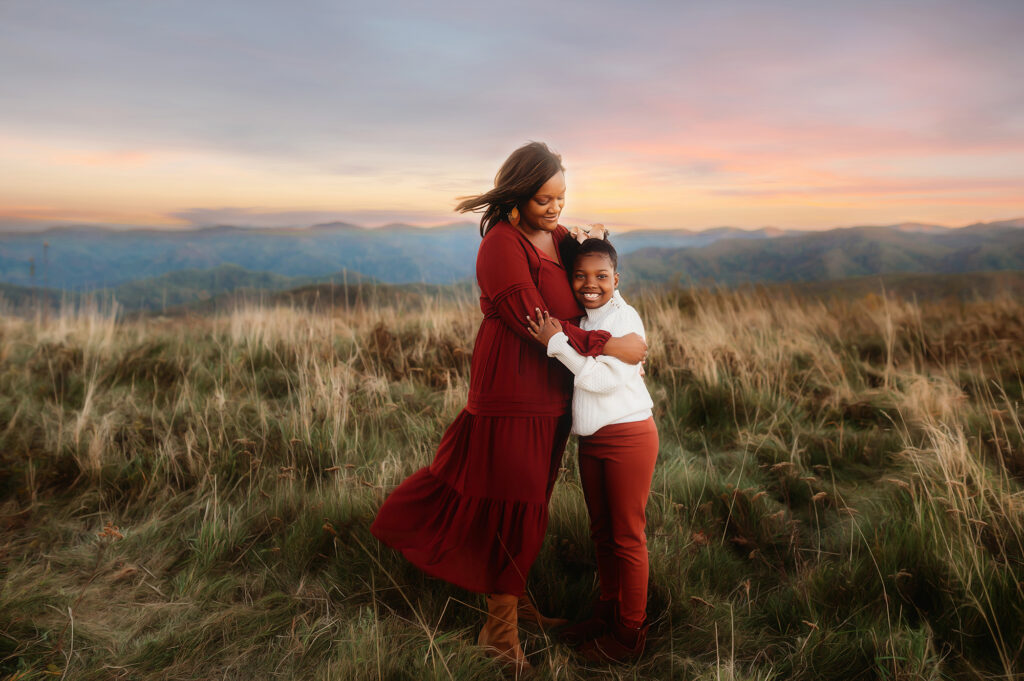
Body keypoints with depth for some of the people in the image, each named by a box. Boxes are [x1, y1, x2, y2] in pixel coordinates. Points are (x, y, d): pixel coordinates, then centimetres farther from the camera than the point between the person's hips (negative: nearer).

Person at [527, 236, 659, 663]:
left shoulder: (624, 318, -14)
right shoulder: (576, 319, 10)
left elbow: (606, 378, -25)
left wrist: (557, 342, -23)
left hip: (628, 437, -8)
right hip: (591, 440, 8)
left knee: (627, 536, 3)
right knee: (601, 531, 18)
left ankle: (630, 632, 17)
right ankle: (607, 611, 34)